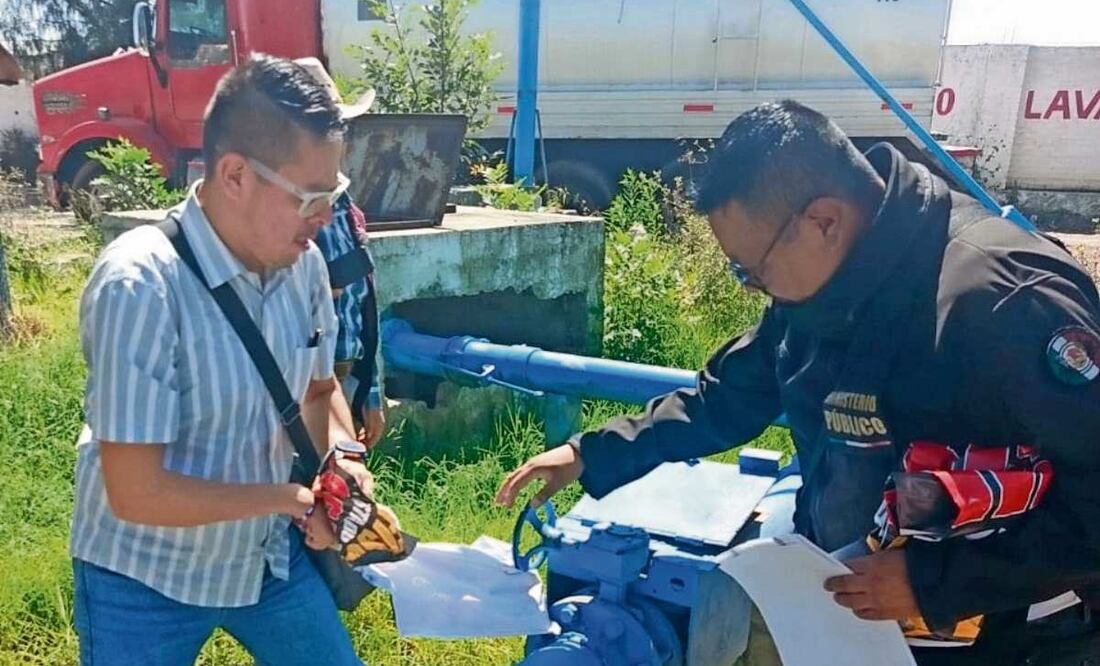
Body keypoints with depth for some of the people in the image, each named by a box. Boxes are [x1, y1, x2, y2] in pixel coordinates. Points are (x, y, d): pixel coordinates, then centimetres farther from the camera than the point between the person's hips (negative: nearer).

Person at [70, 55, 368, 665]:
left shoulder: (303, 264, -10)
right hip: (144, 579, -5)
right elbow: (137, 493, -26)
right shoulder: (139, 288, -28)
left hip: (270, 555, 5)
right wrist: (288, 496, -18)